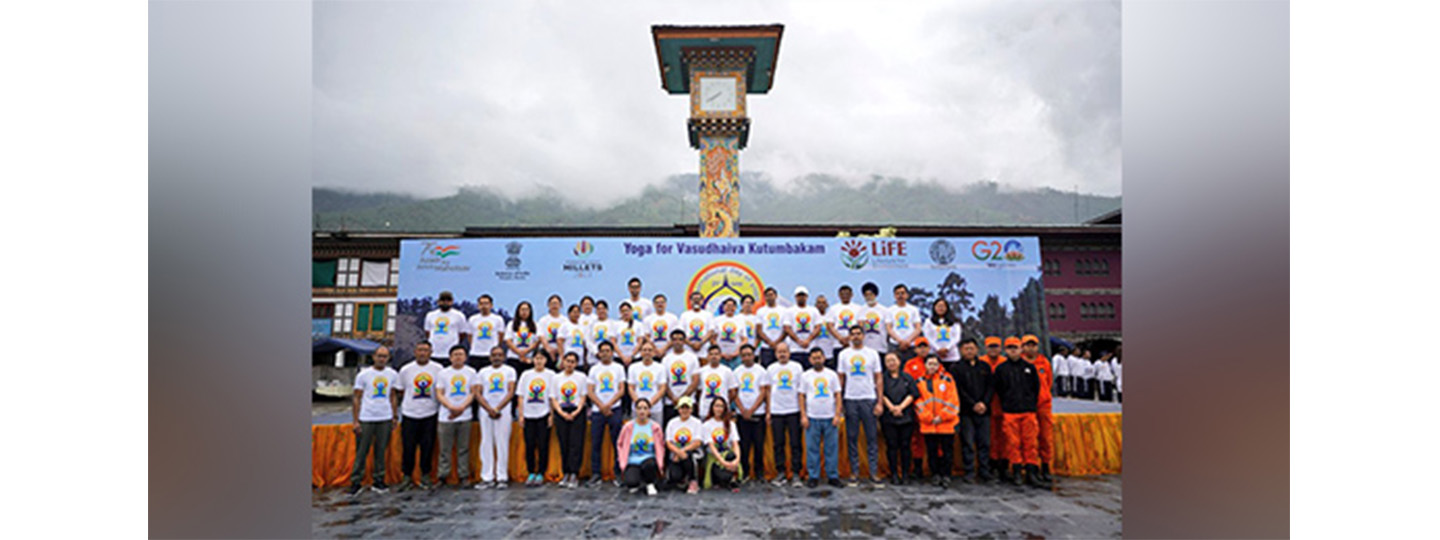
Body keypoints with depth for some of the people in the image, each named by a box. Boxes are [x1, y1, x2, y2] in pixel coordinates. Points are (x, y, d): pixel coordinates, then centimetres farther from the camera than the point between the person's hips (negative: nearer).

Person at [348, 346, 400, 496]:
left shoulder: (393, 375, 7)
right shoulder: (363, 375, -2)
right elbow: (357, 398, 0)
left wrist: (395, 415, 10)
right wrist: (355, 420, -5)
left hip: (385, 418, 3)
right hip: (366, 419, -3)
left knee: (381, 451, 8)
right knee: (362, 452, 0)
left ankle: (378, 481, 16)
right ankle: (355, 482, 9)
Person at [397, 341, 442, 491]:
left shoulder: (438, 369, 0)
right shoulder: (406, 369, 1)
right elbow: (400, 390, 11)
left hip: (430, 414, 0)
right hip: (410, 414, 0)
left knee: (428, 447, 5)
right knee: (408, 446, 3)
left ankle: (425, 476, 18)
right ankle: (407, 476, 17)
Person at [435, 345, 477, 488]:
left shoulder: (470, 372, 7)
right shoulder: (443, 373, 6)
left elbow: (472, 393, 5)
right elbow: (439, 394, 2)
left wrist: (462, 407, -11)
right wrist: (451, 407, -13)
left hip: (464, 416, 0)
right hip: (446, 416, 0)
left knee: (463, 448, 3)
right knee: (445, 448, 2)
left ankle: (463, 476, 8)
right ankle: (442, 476, 11)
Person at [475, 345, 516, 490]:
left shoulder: (509, 371, 7)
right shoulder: (483, 372, 13)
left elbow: (511, 392, -1)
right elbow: (478, 394, 5)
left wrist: (497, 408, -12)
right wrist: (489, 409, -9)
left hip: (503, 412, -2)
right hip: (485, 412, 2)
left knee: (502, 444, -3)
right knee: (486, 444, 1)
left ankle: (502, 477, 2)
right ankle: (487, 478, 6)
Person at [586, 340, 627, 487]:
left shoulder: (618, 368, 8)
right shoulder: (594, 369, 10)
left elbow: (621, 390, 1)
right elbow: (590, 391, 4)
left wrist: (609, 405, -11)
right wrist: (602, 406, -8)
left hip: (615, 410, -1)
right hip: (597, 410, 1)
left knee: (618, 442, -2)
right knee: (595, 443, 0)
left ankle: (618, 472, 5)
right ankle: (595, 474, 7)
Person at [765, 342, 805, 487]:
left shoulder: (797, 367, 4)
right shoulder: (771, 369, 8)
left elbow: (801, 389, 6)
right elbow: (768, 391, 11)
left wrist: (803, 411, 0)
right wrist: (768, 412, 6)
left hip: (793, 411, -1)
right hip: (776, 411, 1)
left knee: (795, 444, -1)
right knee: (778, 444, 4)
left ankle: (795, 474, 6)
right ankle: (781, 473, 13)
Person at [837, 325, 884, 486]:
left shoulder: (872, 354, 5)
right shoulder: (844, 354, 7)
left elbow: (878, 379, 4)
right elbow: (840, 379, 9)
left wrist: (880, 402, -3)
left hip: (868, 400, -1)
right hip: (850, 400, 1)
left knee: (872, 437, 0)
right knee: (852, 438, 4)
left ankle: (873, 472, 7)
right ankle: (854, 472, 11)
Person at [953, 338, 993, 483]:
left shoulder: (985, 367, 15)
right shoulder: (957, 368, 3)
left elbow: (990, 387, 9)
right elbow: (959, 390, -4)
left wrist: (984, 402, -7)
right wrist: (973, 405, -11)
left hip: (984, 411, 3)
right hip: (966, 412, -3)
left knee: (985, 443, 4)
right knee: (968, 443, -3)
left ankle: (984, 473, 12)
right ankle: (969, 473, 2)